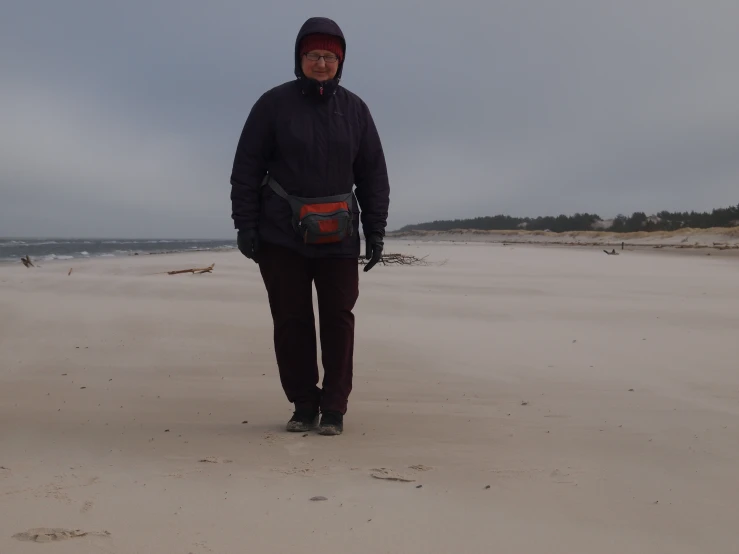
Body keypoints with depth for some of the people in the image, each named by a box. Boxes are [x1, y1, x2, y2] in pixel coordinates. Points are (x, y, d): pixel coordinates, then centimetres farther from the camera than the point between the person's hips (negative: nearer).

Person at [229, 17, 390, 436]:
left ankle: (334, 408, 10)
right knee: (291, 321, 3)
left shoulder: (355, 109, 7)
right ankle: (304, 405, 15)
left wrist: (376, 230, 4)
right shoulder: (273, 104, 0)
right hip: (281, 235, -1)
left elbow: (374, 175, 9)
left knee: (338, 320, 1)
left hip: (338, 238, 2)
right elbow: (246, 168, -1)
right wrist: (245, 224, -7)